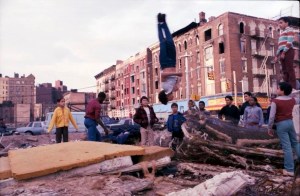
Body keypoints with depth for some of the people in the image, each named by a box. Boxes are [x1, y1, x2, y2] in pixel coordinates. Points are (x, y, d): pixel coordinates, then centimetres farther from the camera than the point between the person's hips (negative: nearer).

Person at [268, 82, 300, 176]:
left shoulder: (275, 101, -15)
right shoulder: (292, 100, 1)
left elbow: (272, 116, -16)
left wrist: (269, 128, -5)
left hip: (281, 125, -5)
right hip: (290, 122, 6)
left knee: (286, 147, -2)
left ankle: (289, 170, 5)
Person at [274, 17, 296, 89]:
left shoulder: (289, 30, 2)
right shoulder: (282, 33, 27)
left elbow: (289, 42, -12)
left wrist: (284, 52, -17)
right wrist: (277, 55, 20)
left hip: (288, 51, -8)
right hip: (282, 53, 8)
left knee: (290, 69, -11)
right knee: (284, 70, 4)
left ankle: (293, 87, -12)